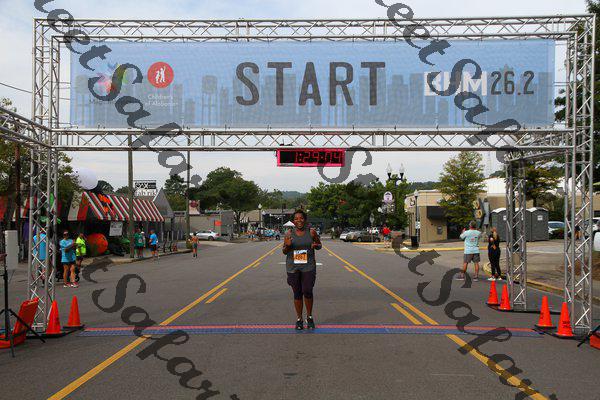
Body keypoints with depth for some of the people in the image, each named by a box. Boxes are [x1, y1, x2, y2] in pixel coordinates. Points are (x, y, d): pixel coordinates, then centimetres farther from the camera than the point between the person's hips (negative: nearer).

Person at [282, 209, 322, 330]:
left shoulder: (311, 232, 0)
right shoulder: (289, 234, 1)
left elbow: (319, 245, 13)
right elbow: (284, 252, 8)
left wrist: (316, 246, -10)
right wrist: (287, 245, -14)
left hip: (308, 267, -1)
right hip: (293, 267, 1)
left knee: (307, 292, -9)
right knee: (297, 294, 6)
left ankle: (309, 317, 13)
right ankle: (299, 319, 20)